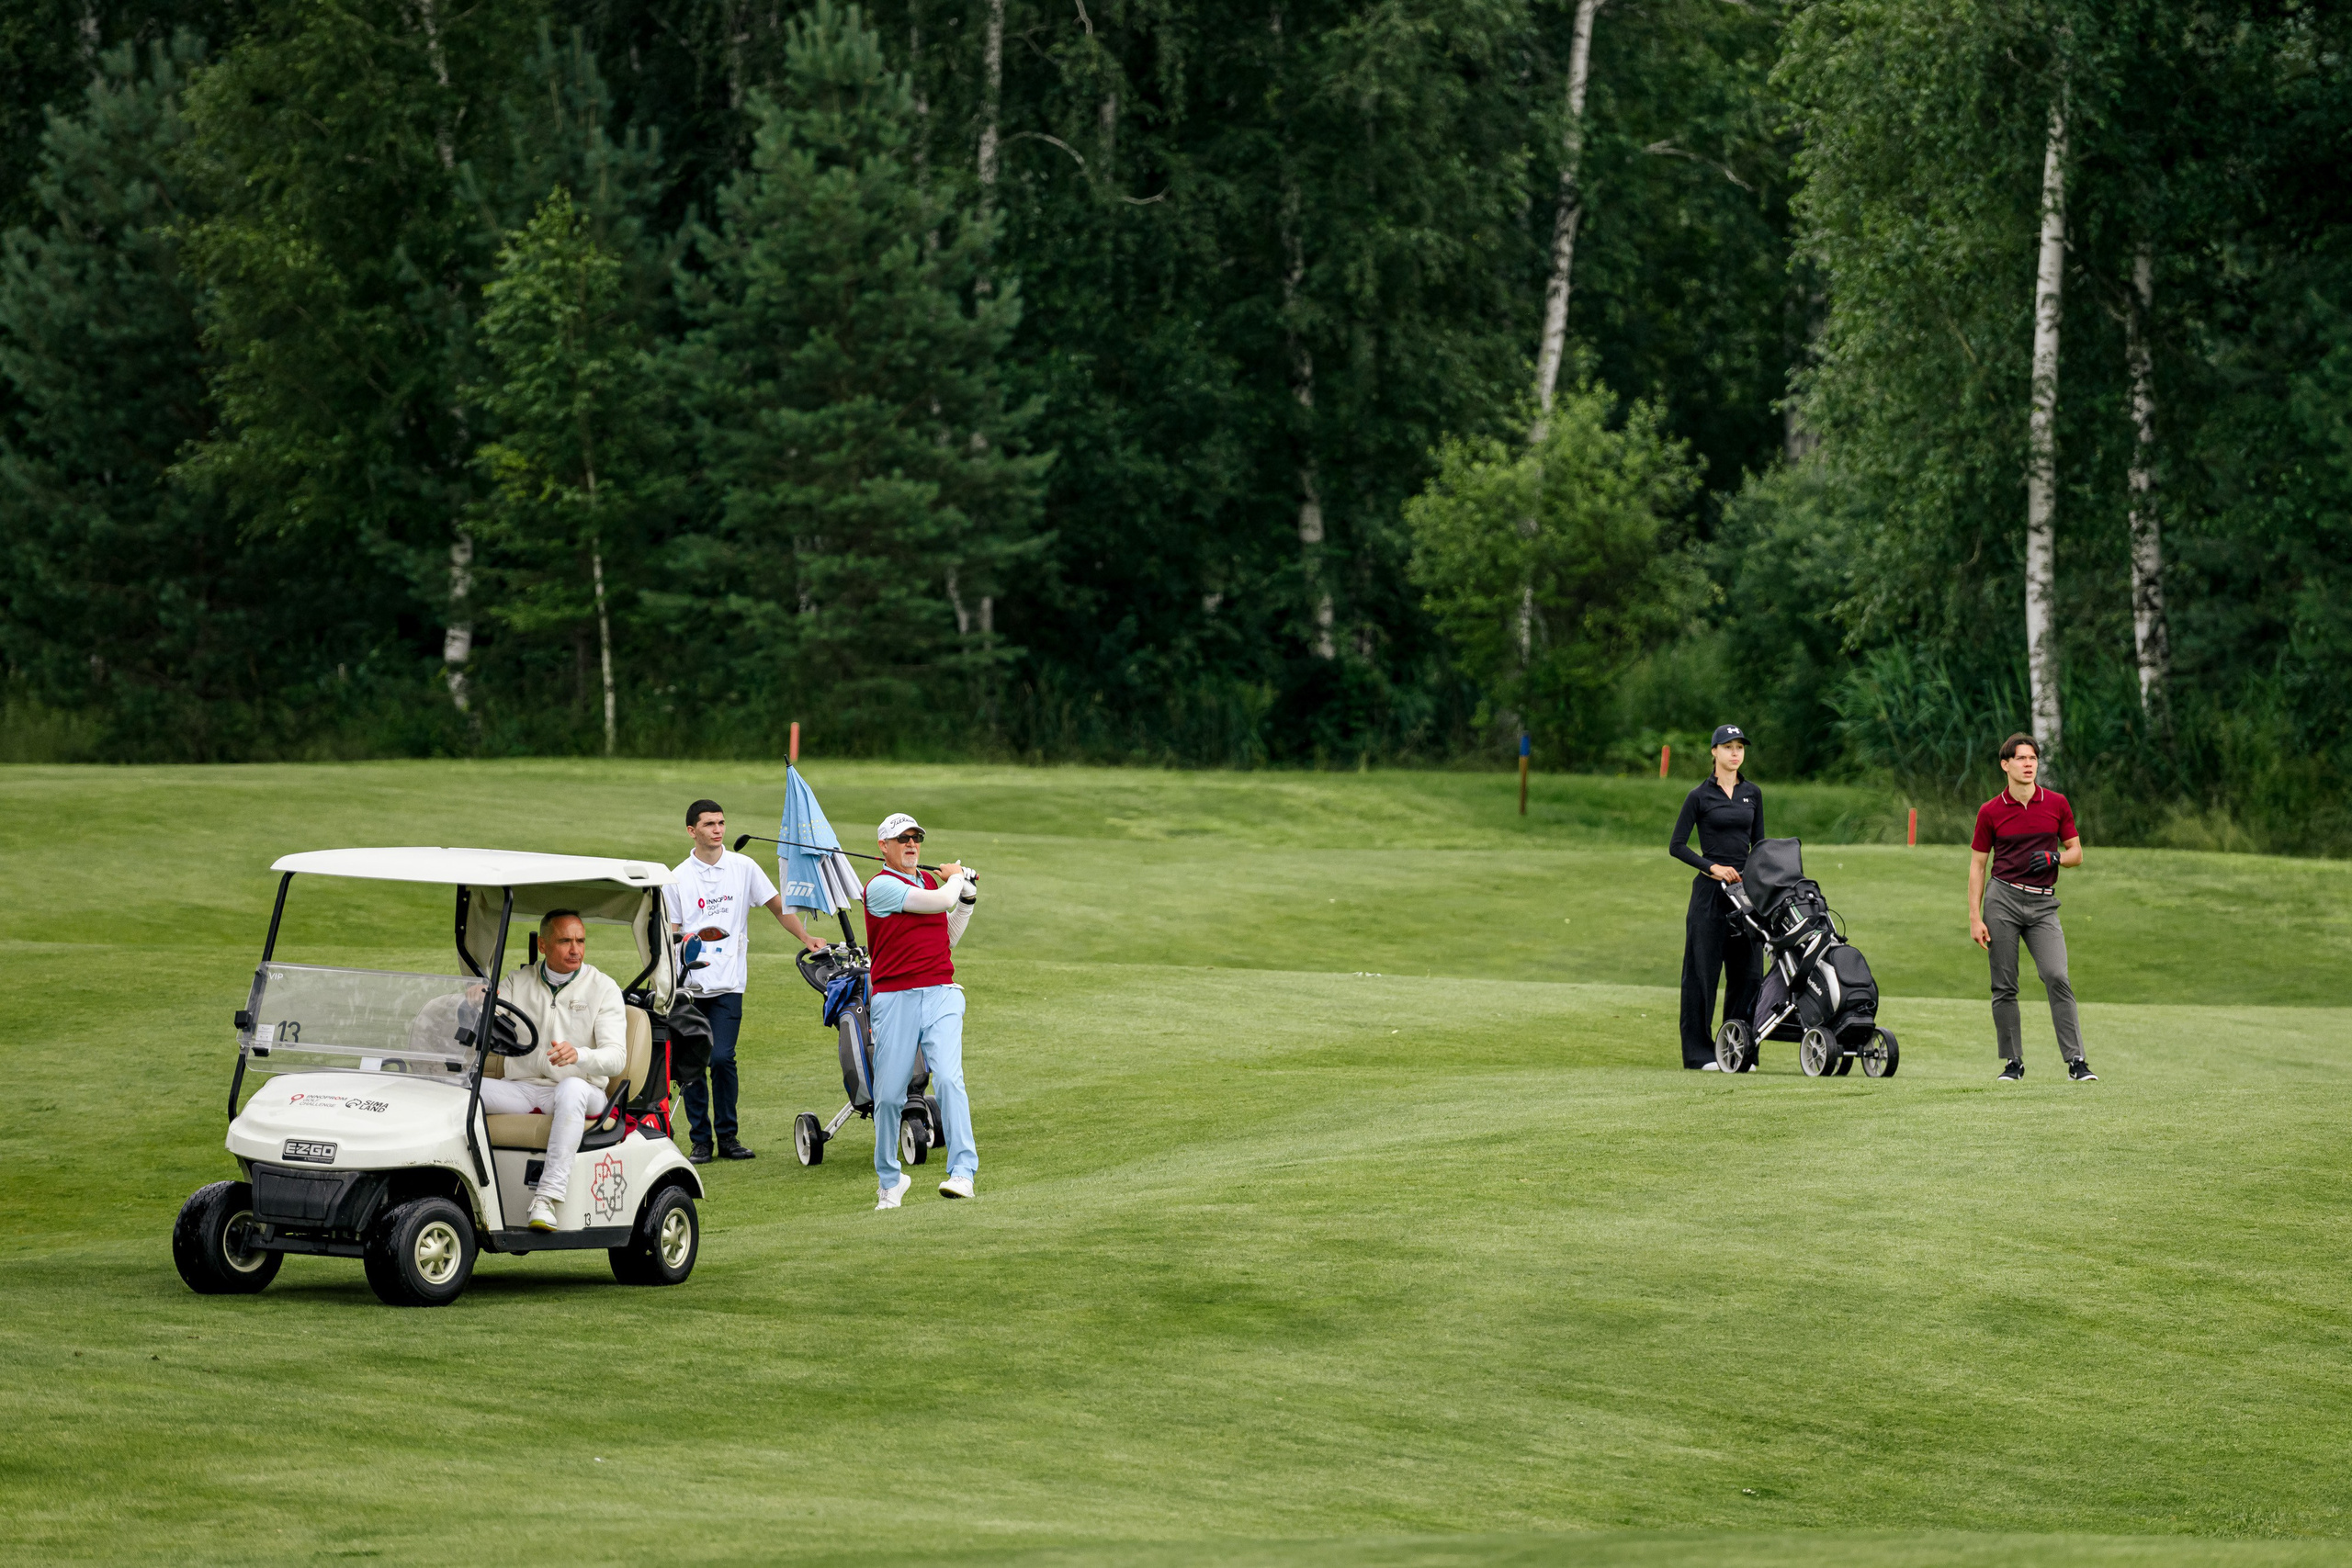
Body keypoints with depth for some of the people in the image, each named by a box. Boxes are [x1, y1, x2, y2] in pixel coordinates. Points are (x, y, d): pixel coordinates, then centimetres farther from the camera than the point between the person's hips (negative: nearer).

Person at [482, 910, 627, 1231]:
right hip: (520, 1088, 3)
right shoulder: (517, 982, 10)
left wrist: (578, 1055, -32)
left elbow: (616, 1058, -10)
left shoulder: (603, 988, 1)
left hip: (581, 1092, -3)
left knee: (572, 1088, -40)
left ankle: (546, 1197, -44)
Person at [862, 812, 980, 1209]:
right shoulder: (881, 886, -5)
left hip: (941, 996, 4)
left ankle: (962, 1172, -23)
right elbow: (940, 901, -12)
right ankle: (890, 1180, 18)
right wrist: (954, 879, 9)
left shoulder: (929, 881, 17)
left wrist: (967, 899, 18)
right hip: (896, 998, -4)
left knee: (948, 1077, -16)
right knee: (889, 1094, 0)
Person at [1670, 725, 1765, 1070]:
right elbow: (1676, 846, -3)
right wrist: (1713, 867, -12)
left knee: (1746, 970, 3)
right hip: (1709, 890, -5)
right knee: (1703, 970, -3)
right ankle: (1699, 1052, 2)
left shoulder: (1752, 794, 11)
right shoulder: (1700, 796, -2)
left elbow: (1759, 841, 17)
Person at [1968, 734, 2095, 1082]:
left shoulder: (2057, 804, 6)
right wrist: (1975, 918, -2)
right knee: (2004, 986, -1)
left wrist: (2055, 858, -11)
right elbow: (1977, 865, 6)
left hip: (2043, 904, 0)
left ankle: (2076, 1061, -13)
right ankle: (2013, 1062, 9)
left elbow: (2076, 852, 12)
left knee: (2056, 976, -14)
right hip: (2003, 899, 0)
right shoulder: (1990, 812, 3)